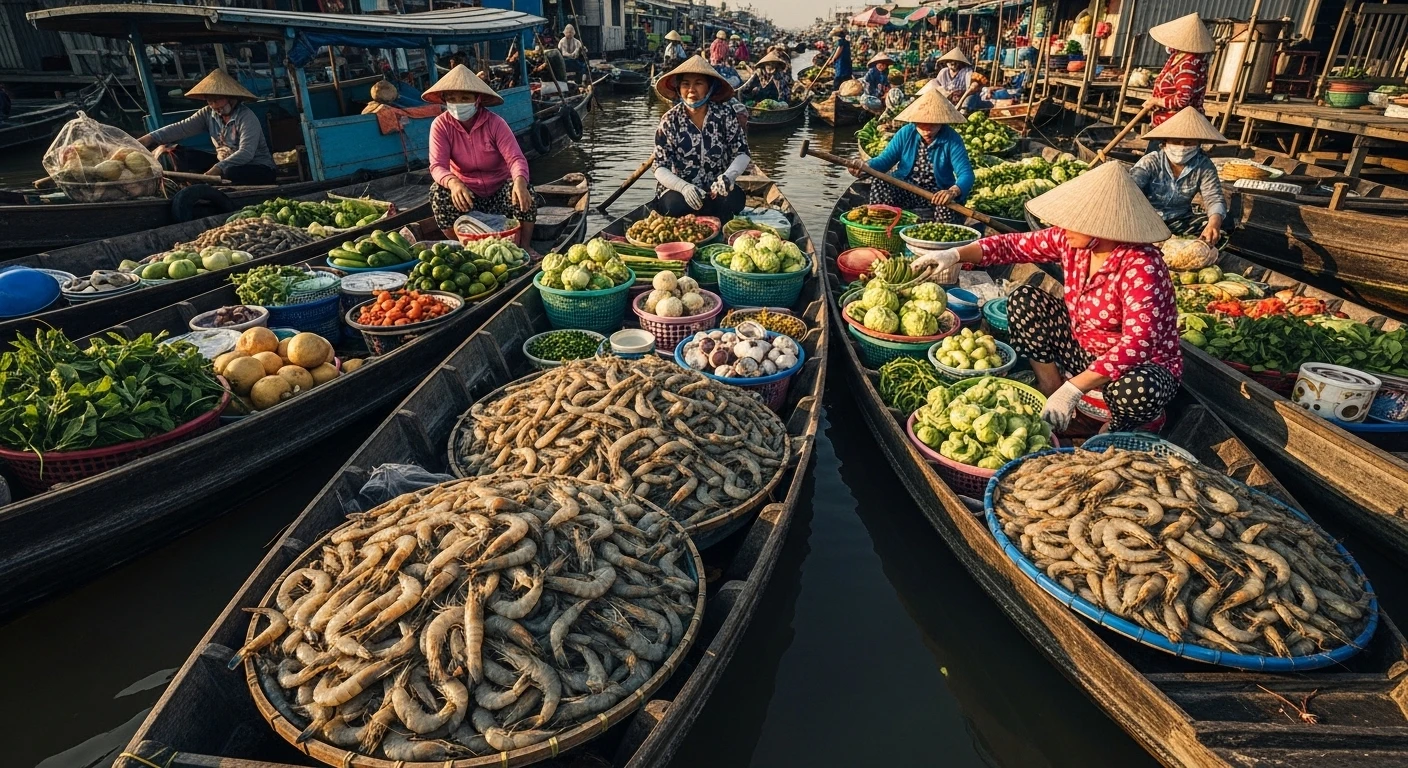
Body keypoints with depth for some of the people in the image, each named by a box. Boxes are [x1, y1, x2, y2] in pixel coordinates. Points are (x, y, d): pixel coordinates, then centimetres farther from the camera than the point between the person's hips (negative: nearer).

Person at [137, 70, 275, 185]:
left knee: (230, 173, -38)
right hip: (224, 164, 7)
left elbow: (246, 153, -30)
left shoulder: (247, 117, -18)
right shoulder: (208, 113, 1)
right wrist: (150, 138, -25)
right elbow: (182, 127, -10)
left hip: (258, 169, -6)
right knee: (180, 154, -3)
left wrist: (218, 169, -41)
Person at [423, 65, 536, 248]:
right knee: (438, 191, -28)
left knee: (523, 190, -30)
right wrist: (453, 183, -48)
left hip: (500, 191, -1)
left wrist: (520, 181, -50)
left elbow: (515, 158, -25)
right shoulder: (441, 125, -11)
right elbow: (437, 166, -23)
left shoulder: (494, 123, -14)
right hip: (466, 193, 1)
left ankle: (524, 248, -11)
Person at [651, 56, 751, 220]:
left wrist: (728, 176, -24)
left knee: (735, 199, -31)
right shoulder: (669, 121, -5)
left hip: (715, 188, 1)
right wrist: (684, 186, -29)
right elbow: (660, 168, -8)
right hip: (677, 187, -1)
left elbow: (742, 153, -1)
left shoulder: (724, 114, -2)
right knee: (677, 206, -34)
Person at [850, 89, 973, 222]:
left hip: (937, 193, -1)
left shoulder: (952, 139, -13)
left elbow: (966, 174, -22)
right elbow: (885, 159, -4)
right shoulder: (906, 133, -4)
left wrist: (953, 192, -47)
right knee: (879, 186, -27)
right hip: (904, 189, 2)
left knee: (948, 203, -35)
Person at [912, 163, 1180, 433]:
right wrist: (956, 255, -17)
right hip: (1083, 350, 6)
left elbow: (1137, 343, -39)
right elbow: (1015, 245, -2)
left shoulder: (1140, 265, -31)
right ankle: (1050, 392, 0)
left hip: (1143, 365, -5)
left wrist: (1072, 390, -45)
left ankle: (1113, 430, -2)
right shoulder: (1070, 240, -12)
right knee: (1024, 299, -8)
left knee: (1137, 388, -41)